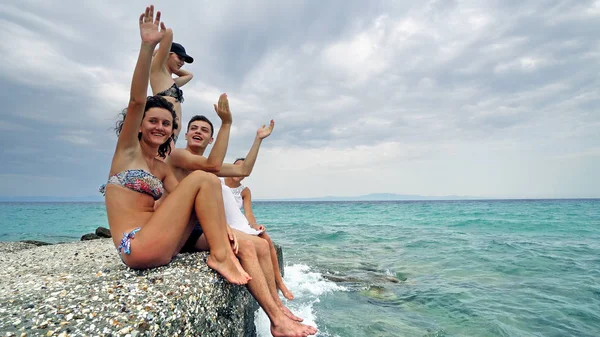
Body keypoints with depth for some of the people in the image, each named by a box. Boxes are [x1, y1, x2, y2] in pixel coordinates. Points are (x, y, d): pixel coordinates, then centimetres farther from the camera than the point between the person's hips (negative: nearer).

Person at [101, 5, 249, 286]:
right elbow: (136, 100, -14)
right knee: (203, 178, -17)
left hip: (160, 246, 7)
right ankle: (220, 257, -18)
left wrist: (219, 223, -12)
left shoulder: (162, 169, 17)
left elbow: (185, 199, 4)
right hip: (137, 247, -7)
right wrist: (147, 46, -23)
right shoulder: (128, 150, 2)